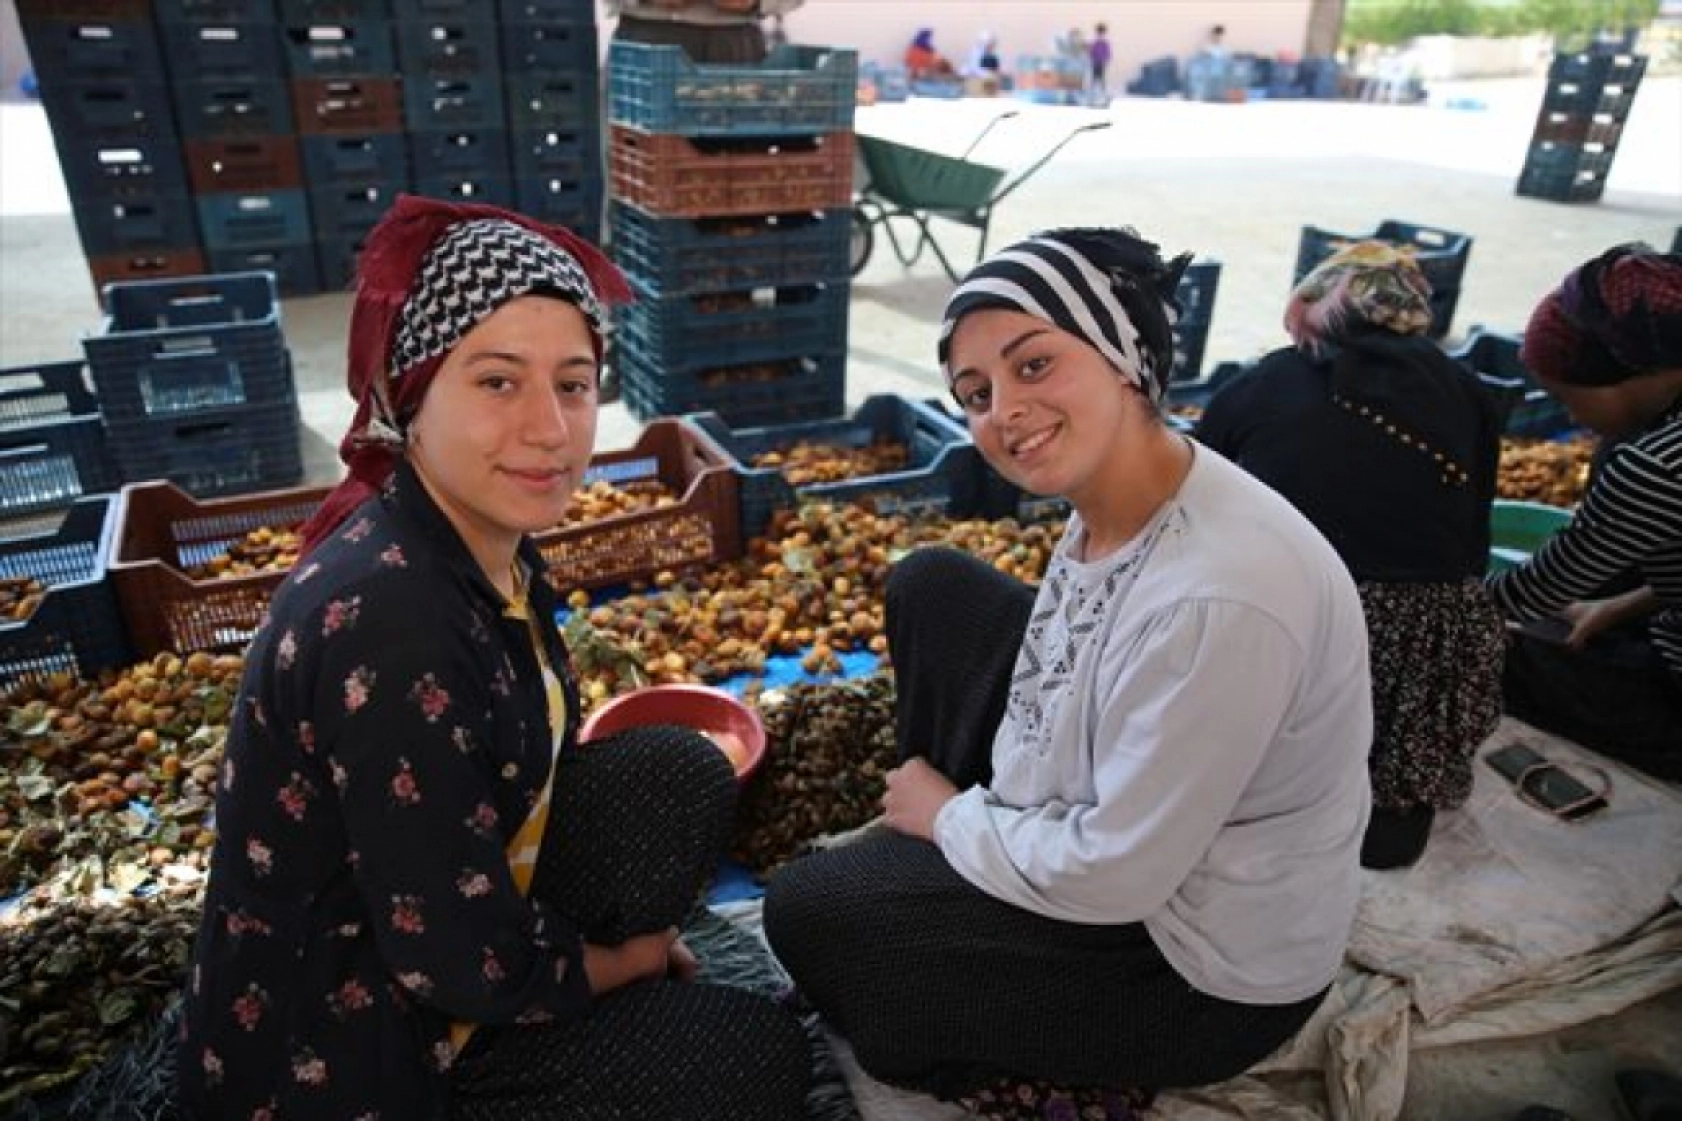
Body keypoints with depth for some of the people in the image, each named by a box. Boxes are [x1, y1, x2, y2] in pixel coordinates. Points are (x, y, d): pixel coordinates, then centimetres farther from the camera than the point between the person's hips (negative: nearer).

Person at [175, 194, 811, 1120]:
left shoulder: (492, 550, -7)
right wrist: (630, 958, -8)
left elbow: (549, 763, 5)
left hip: (441, 912, 7)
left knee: (682, 776, -7)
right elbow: (464, 964, -26)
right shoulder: (383, 620, -33)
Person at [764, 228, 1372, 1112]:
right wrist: (941, 808, -3)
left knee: (805, 911, -6)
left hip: (1203, 971, -8)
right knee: (930, 589, 5)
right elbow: (1072, 694, 5)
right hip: (1106, 839, 8)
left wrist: (949, 815, -11)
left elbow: (1109, 879, -27)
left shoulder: (1221, 596, -36)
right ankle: (926, 859, 19)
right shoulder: (1110, 499, -10)